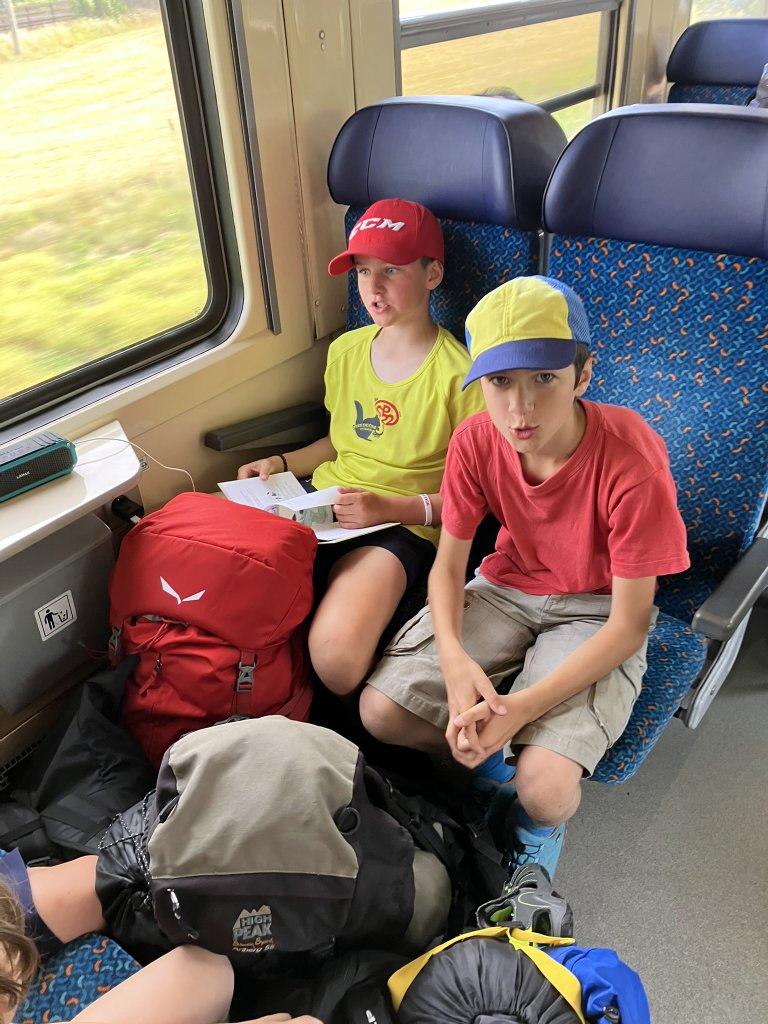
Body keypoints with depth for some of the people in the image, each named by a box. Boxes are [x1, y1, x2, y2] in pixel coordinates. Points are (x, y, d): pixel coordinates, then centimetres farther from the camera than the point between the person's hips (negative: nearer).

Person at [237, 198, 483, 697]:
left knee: (335, 656, -31)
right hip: (321, 506, 6)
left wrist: (392, 506, -19)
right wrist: (281, 463, 12)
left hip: (402, 525, -6)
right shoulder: (345, 351, 13)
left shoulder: (457, 374, -9)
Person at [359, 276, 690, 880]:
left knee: (546, 789, -25)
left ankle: (540, 822, 14)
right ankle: (511, 762, 10)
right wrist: (454, 659, -26)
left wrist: (521, 709, -30)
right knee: (380, 709, -13)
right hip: (509, 586, 4)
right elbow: (448, 565, -5)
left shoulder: (633, 461, -27)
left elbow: (628, 625, -21)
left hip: (595, 611, -4)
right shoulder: (476, 440, -15)